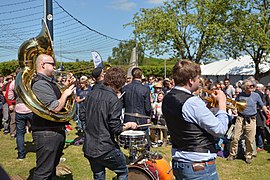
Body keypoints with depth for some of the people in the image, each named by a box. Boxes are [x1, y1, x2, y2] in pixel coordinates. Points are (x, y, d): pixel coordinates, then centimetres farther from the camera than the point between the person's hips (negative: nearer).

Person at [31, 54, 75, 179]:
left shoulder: (49, 82, 13)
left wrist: (66, 87, 9)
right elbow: (56, 108, -26)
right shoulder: (40, 83, -20)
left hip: (57, 131, 11)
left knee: (52, 168, 25)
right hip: (47, 134, -11)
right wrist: (66, 93, -11)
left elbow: (57, 98, 22)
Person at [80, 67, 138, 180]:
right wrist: (129, 125, -2)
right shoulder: (115, 100, -18)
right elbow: (116, 129, -19)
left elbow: (82, 116, 8)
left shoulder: (91, 94, 2)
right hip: (105, 148, -6)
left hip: (89, 147, 6)